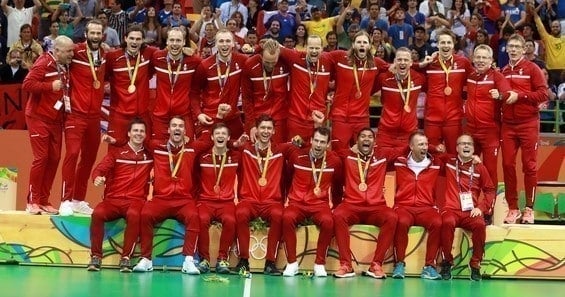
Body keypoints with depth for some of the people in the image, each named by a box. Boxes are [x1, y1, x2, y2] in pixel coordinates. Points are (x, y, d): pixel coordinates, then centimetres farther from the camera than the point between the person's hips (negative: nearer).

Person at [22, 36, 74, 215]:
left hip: (56, 120, 7)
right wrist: (51, 86, -24)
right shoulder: (44, 64, -14)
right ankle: (32, 201, 1)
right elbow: (27, 84, -22)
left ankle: (44, 201, 13)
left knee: (54, 159, 5)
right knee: (41, 158, -8)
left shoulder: (65, 67, 9)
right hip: (39, 118, -7)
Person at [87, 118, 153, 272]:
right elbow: (101, 168, -1)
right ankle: (96, 256, -22)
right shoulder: (116, 153, 12)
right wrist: (97, 177, -25)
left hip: (136, 200, -1)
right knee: (97, 213, -32)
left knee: (134, 215, -37)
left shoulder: (150, 155, 15)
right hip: (113, 200, 1)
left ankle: (126, 258, -32)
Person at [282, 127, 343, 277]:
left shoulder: (334, 161, 0)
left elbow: (337, 186, 15)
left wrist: (336, 206, 17)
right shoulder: (296, 156, -1)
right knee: (287, 217, -35)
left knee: (328, 221, -35)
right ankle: (292, 263, -23)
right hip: (297, 203, 0)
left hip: (320, 204, 0)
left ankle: (320, 263, -18)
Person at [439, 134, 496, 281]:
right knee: (447, 223, -36)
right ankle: (447, 261, -18)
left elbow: (490, 190, 11)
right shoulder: (448, 164, 11)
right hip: (451, 209, -1)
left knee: (480, 225, -33)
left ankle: (475, 264, -16)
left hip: (471, 212, 1)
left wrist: (481, 207, -2)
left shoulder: (479, 167, 10)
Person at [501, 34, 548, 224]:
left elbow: (543, 94, -10)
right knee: (507, 164, 0)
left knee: (529, 165, 1)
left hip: (528, 124, -4)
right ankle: (512, 208, 8)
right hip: (508, 124, 4)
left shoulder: (532, 69, -2)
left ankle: (529, 208, 8)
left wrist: (519, 96, -17)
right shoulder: (503, 71, 11)